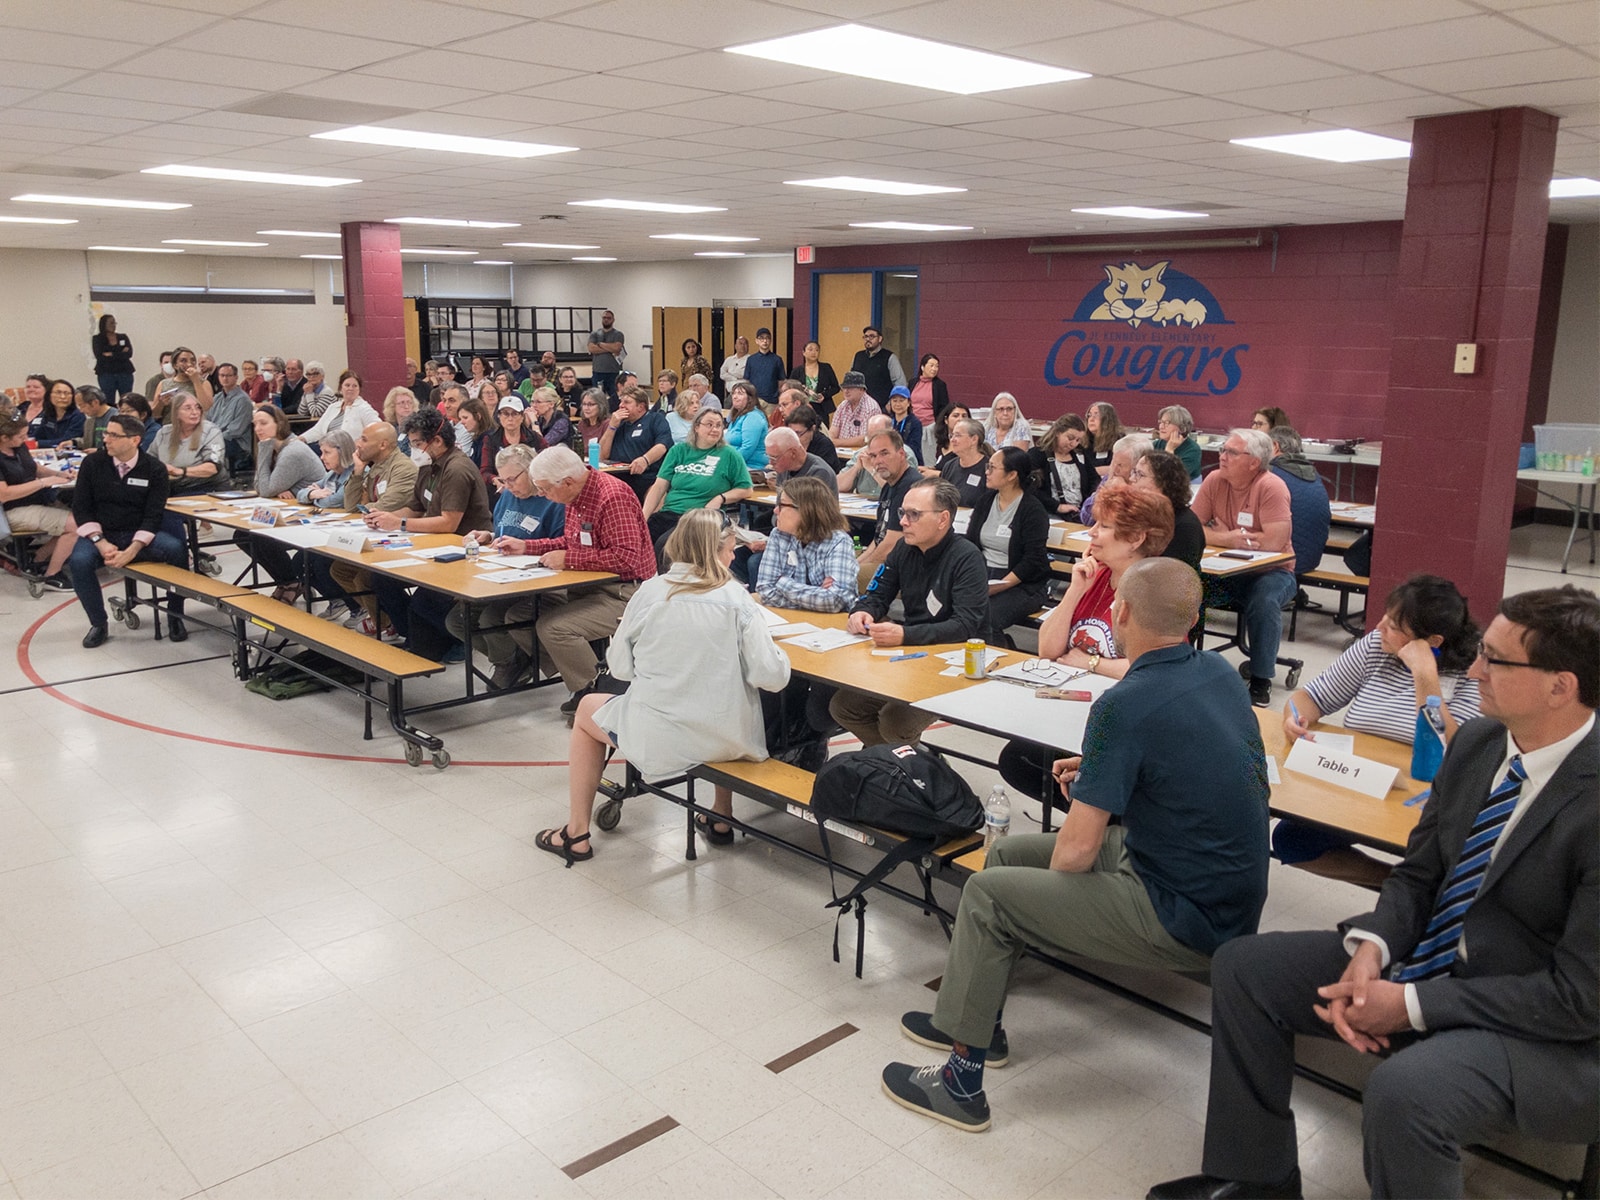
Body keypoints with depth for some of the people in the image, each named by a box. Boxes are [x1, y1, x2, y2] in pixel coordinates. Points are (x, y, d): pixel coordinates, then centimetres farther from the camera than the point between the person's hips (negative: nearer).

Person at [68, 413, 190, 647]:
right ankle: (98, 624, -8)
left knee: (177, 549, -29)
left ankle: (175, 616, -11)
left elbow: (153, 515, -9)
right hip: (100, 534, 1)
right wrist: (101, 542, -17)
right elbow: (81, 508, 0)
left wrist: (132, 551, -23)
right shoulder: (92, 464, 0)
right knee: (79, 561, -30)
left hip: (139, 534, -1)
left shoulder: (154, 470, -5)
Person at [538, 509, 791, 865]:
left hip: (658, 741, -1)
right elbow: (771, 677, -15)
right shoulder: (736, 599, -9)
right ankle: (721, 819, 42)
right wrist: (776, 651, 5)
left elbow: (619, 667, 0)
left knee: (588, 708, 28)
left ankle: (576, 835, 31)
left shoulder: (650, 591, -7)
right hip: (726, 740, 1)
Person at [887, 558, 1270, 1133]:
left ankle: (962, 1081, 10)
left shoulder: (1124, 706, -25)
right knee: (1006, 853, 14)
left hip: (1187, 922, -9)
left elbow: (1076, 851, -22)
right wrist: (1100, 770, 11)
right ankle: (975, 1018, 29)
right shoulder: (1219, 671, 2)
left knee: (987, 894, -3)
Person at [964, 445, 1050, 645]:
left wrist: (997, 587, -21)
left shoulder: (1033, 510, -8)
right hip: (982, 576, 6)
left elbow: (1032, 561, -14)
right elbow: (969, 543, 10)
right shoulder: (985, 501, 12)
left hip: (1021, 585, -6)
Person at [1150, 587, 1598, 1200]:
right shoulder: (1475, 741, -2)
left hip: (1551, 1031, -7)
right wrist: (1370, 951, -12)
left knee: (1403, 1091, -36)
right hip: (1425, 962, 8)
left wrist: (1412, 1005, -22)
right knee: (1243, 965, 1)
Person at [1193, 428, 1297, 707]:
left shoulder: (1271, 487, -18)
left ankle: (1261, 680, -14)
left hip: (1270, 571, -4)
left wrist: (1224, 535, -15)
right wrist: (1228, 539, -22)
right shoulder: (1214, 481, -4)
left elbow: (1275, 541, -26)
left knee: (1264, 601, -34)